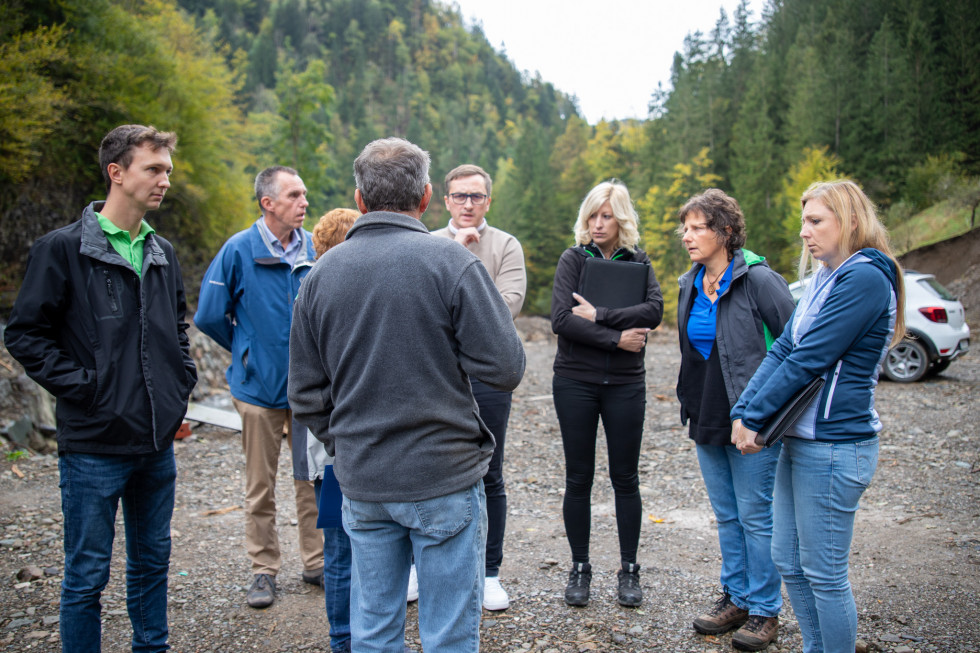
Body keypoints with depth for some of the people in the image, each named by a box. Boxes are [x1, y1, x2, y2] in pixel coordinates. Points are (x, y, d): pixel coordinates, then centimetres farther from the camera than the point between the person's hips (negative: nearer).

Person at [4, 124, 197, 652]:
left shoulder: (162, 253, 9)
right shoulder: (63, 248, -9)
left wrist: (181, 386, 10)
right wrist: (82, 387, -14)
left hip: (158, 442, 6)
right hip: (94, 444, -6)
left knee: (152, 561, 18)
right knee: (87, 574, 7)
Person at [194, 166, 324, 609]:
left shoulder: (313, 248, 1)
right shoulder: (239, 250, -9)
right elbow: (209, 315, -3)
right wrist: (247, 349, 5)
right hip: (260, 386, -3)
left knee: (313, 478, 10)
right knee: (260, 487, 9)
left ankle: (316, 562, 24)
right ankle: (264, 569, 23)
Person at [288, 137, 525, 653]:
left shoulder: (322, 272, 3)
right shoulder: (451, 262, -12)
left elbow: (306, 394, 6)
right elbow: (505, 368, -14)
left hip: (361, 480, 5)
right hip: (444, 476, -4)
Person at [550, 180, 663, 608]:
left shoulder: (638, 262, 5)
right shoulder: (573, 259, 0)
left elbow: (654, 310, -13)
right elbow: (561, 319, -14)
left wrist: (599, 315, -18)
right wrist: (617, 338, -16)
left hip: (625, 384, 1)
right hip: (575, 382, -1)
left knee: (625, 478, 8)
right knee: (578, 479, 6)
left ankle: (629, 571, 21)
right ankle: (579, 569, 21)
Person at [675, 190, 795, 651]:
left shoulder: (759, 281, -15)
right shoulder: (690, 284, 8)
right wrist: (689, 406, 19)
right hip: (707, 421, 7)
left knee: (756, 517, 4)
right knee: (726, 516, 17)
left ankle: (764, 610, 20)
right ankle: (736, 598, 31)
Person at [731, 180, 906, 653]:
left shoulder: (865, 278, -15)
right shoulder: (824, 278, 14)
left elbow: (809, 360, -19)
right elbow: (782, 349, 7)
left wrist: (753, 417, -13)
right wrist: (742, 412, -4)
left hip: (833, 445, -9)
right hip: (800, 440, 9)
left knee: (824, 574, 3)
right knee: (788, 562, 16)